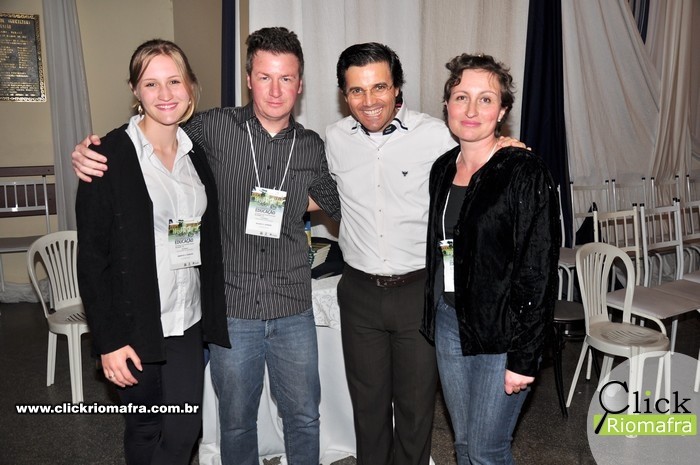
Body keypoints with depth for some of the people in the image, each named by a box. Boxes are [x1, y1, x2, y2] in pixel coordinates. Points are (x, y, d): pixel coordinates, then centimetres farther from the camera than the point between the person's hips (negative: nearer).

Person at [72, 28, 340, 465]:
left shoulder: (311, 146, 2)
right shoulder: (215, 126, -5)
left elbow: (340, 204, 18)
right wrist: (90, 153, -11)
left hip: (293, 310, 2)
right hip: (233, 305, -1)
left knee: (304, 416, 16)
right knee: (237, 420, 17)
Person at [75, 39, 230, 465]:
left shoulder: (197, 154, 6)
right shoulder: (110, 155, -10)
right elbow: (92, 255, -11)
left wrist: (211, 318, 8)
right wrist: (108, 339, -14)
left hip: (188, 320, 4)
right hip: (136, 325, -4)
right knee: (145, 430, 14)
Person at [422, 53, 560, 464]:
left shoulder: (526, 173, -14)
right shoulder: (442, 168, 5)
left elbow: (539, 272, -16)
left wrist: (524, 358, -16)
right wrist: (436, 318, 12)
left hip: (502, 333, -6)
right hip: (448, 323, 6)